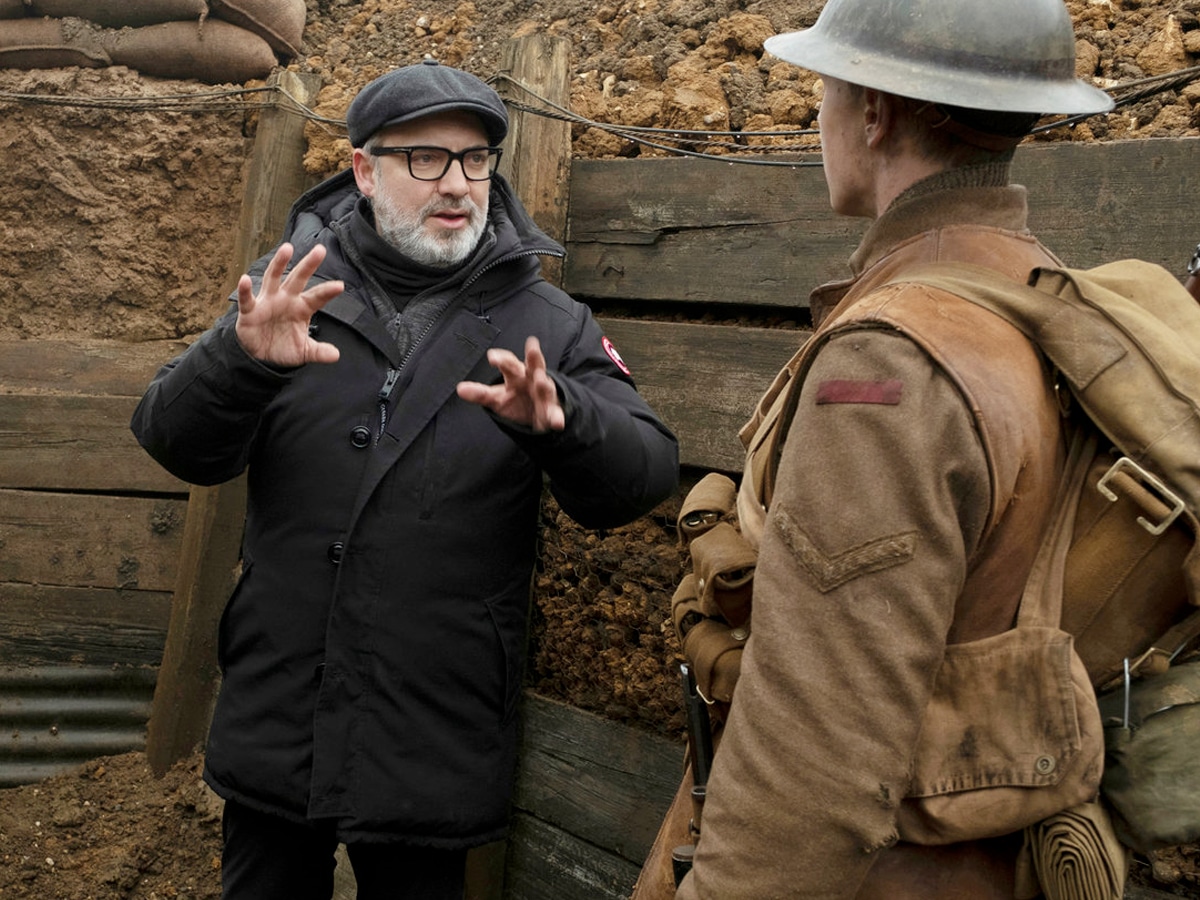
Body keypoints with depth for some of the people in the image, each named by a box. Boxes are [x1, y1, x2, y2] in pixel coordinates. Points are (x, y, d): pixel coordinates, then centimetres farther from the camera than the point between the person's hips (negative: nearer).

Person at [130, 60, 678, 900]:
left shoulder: (547, 324, -3)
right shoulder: (295, 285, 0)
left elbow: (644, 476, -12)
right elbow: (178, 445, -7)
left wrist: (556, 420, -34)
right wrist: (242, 358, -28)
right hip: (276, 726, 2)